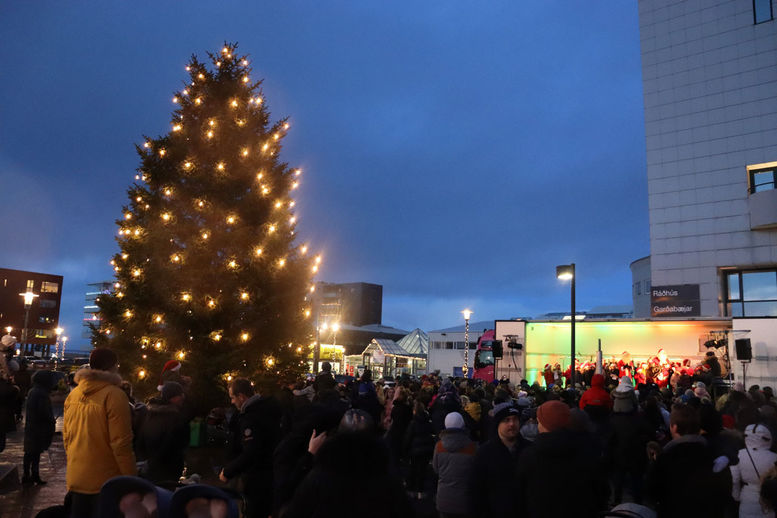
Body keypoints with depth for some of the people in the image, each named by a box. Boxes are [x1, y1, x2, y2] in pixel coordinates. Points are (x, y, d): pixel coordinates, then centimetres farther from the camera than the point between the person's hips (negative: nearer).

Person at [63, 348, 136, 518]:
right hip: (105, 480, -6)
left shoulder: (73, 395, 5)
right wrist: (131, 478, -11)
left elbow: (66, 435, 13)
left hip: (76, 477, 6)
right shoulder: (114, 395, -16)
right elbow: (121, 442, -18)